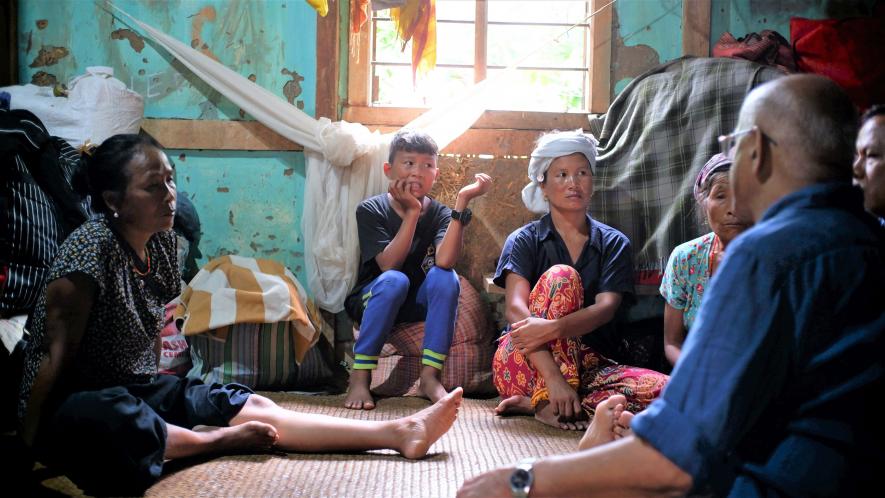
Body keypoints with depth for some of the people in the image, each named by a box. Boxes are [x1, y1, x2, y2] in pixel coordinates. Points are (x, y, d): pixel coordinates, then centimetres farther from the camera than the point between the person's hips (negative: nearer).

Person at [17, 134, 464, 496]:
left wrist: (155, 392, 14)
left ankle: (399, 433, -14)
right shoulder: (93, 247, -22)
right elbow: (58, 353, -20)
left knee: (252, 408, -7)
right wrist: (31, 443, -16)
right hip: (75, 404, -7)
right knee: (109, 420, -43)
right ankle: (211, 441, -15)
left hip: (135, 389, 8)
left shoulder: (162, 241, 1)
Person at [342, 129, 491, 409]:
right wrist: (412, 211, -26)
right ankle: (360, 376, -26)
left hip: (420, 303, 2)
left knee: (445, 277, -28)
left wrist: (462, 201, -31)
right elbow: (389, 265, -23)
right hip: (372, 302, -2)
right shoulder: (371, 210, -9)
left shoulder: (440, 214, -6)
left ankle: (430, 375, -22)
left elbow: (444, 260, -27)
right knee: (394, 280, -34)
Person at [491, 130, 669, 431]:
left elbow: (606, 308, -9)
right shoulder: (523, 241, 4)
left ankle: (534, 402, -24)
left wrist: (553, 328, -31)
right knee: (562, 275, -25)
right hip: (522, 362, -3)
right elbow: (516, 309, -14)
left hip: (582, 365, 3)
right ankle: (546, 400, -32)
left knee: (661, 388, -26)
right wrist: (553, 377, -31)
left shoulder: (614, 244, 10)